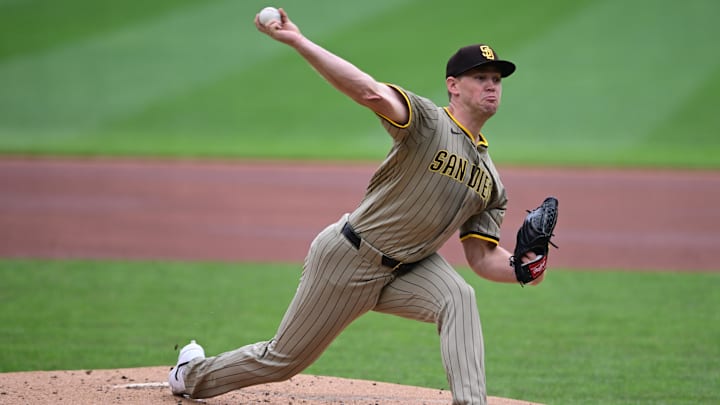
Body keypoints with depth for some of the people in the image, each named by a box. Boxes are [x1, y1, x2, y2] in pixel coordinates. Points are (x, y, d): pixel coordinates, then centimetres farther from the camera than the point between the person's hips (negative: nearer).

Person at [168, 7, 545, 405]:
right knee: (283, 359, 9)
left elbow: (482, 256, 4)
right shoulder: (428, 121, -19)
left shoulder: (490, 182, 3)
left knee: (458, 298, -28)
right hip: (347, 257, -5)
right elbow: (369, 91, -34)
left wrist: (522, 268, -19)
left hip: (406, 268, 5)